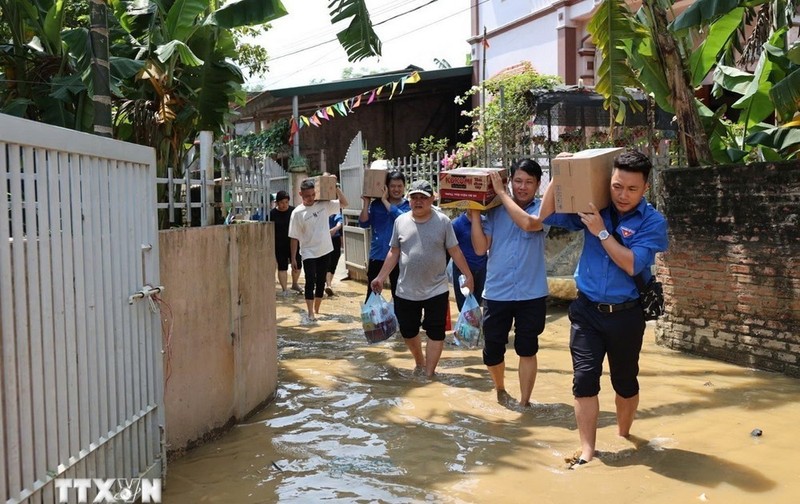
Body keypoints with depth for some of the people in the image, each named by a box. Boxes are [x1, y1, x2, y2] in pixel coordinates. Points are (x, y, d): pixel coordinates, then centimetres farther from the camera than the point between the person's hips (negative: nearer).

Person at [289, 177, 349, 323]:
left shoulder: (324, 205, -1)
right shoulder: (297, 212, -9)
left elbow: (344, 203, 4)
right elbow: (294, 237, -5)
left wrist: (336, 188, -8)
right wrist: (293, 258, -5)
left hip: (325, 251, 4)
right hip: (309, 253, -4)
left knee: (321, 282, 11)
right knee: (310, 282, -9)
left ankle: (317, 311, 24)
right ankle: (310, 314, -6)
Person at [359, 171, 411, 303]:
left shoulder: (408, 205, -2)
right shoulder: (376, 204, 2)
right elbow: (363, 223, -5)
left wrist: (385, 201, -20)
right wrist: (366, 203, -13)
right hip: (377, 255, 1)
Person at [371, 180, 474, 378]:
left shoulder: (443, 221, -4)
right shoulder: (401, 221, 2)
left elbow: (454, 251, 0)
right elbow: (394, 252, 8)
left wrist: (468, 276, -4)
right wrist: (381, 278, 4)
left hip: (436, 290, -2)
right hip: (406, 291, 3)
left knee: (435, 333, 1)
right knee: (408, 332, 14)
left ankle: (429, 374, 11)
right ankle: (420, 362, 39)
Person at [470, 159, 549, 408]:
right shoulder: (495, 211, 1)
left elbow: (528, 223, -27)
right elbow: (480, 248, -4)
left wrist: (501, 192, -19)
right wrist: (474, 214, -12)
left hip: (531, 295, -2)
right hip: (496, 293, 2)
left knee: (527, 350, 8)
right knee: (492, 351, 9)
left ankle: (524, 402, 23)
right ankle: (500, 389, 37)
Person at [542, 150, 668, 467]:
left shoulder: (652, 222, -9)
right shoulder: (593, 208, -1)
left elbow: (632, 264, -19)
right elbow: (548, 216, 2)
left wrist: (601, 231, -22)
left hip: (626, 314, -1)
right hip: (587, 310, 1)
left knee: (625, 381, 15)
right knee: (584, 379, -6)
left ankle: (623, 437, 38)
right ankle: (587, 451, 2)